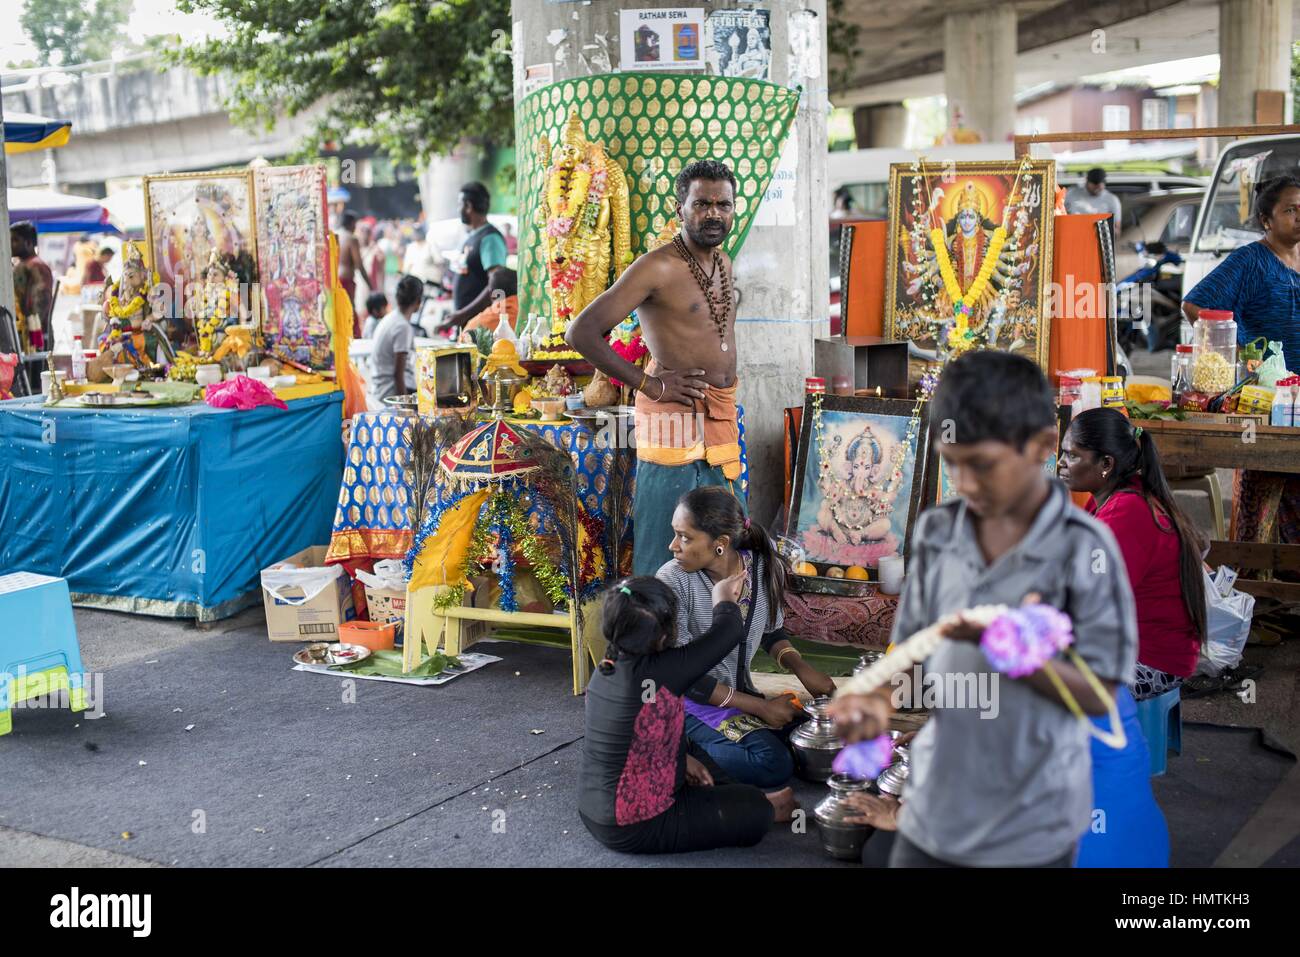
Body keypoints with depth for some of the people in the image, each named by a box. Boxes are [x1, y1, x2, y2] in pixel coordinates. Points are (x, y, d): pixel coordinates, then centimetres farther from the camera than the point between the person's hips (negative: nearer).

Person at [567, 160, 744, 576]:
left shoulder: (723, 263, 13)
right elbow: (581, 332, -18)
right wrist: (649, 384, -17)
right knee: (663, 559, -6)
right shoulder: (658, 266, -13)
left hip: (721, 417, 9)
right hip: (677, 417, -8)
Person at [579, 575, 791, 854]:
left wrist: (683, 757, 8)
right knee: (754, 810, 1)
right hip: (633, 826, -9)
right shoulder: (656, 673, -27)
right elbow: (730, 632, -17)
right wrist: (722, 598, 3)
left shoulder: (607, 669, -2)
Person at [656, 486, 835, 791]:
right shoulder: (672, 581, -19)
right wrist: (760, 707, -17)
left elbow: (772, 631, 14)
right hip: (689, 702, -7)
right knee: (773, 764, -27)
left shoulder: (763, 566, -5)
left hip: (740, 692, 7)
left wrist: (800, 666, -8)